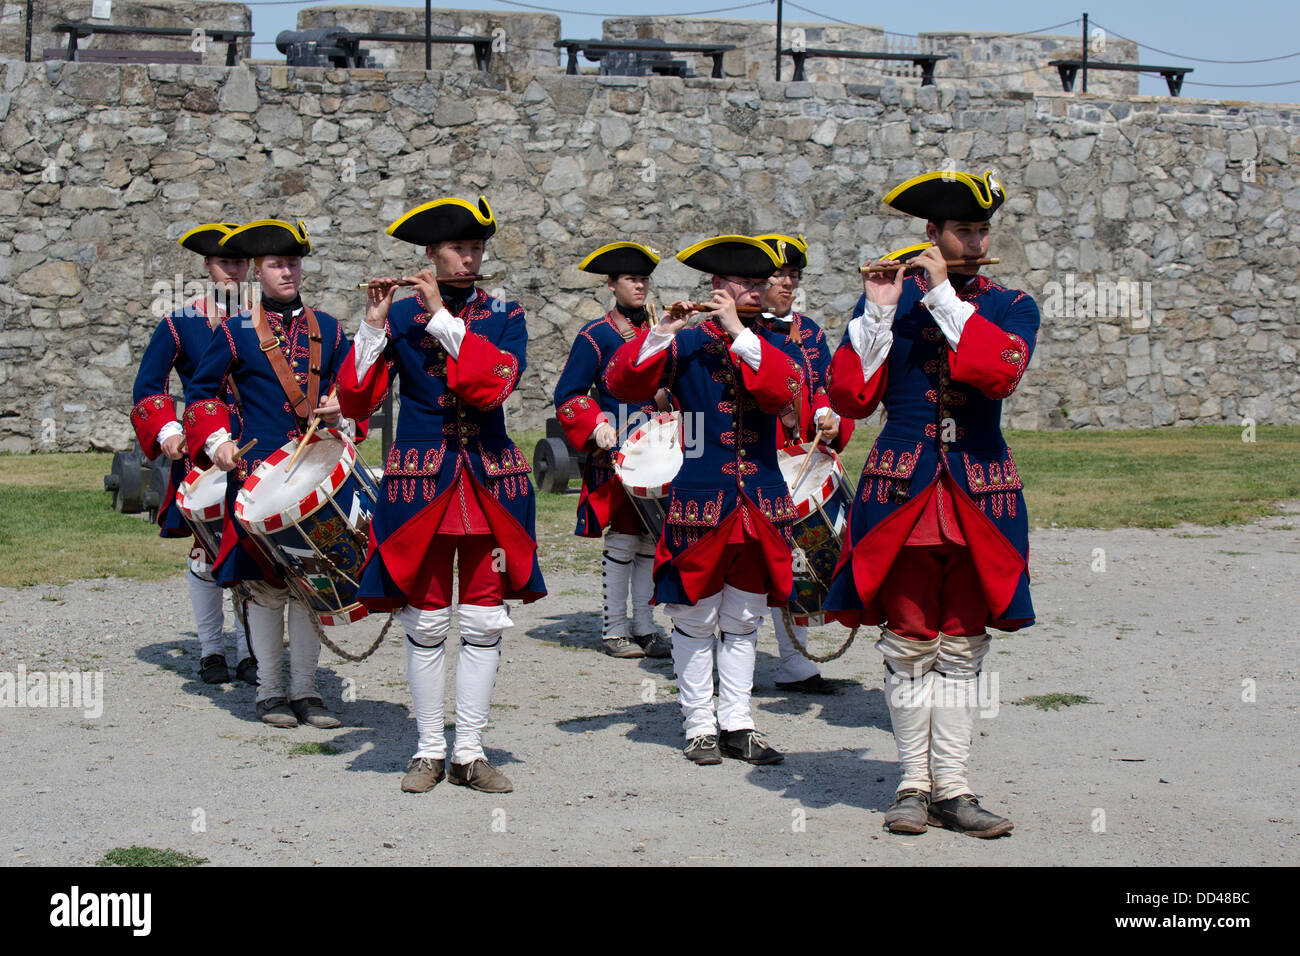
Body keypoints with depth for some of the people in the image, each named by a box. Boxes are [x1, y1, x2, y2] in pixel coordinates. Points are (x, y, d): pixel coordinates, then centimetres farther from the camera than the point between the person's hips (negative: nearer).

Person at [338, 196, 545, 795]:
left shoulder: (504, 318, 5)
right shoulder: (400, 316, 4)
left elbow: (494, 385, -16)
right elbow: (356, 401, -4)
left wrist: (442, 316, -17)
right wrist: (373, 326, -14)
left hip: (489, 480, 1)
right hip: (419, 480, -1)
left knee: (484, 621, 2)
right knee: (426, 622, 3)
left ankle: (469, 754, 11)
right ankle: (428, 751, 14)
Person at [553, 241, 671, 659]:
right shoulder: (596, 335, -4)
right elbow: (567, 396, -4)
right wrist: (597, 427, -17)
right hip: (616, 453, -5)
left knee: (651, 538, 7)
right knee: (622, 538, -4)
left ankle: (645, 627, 15)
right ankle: (614, 630, 5)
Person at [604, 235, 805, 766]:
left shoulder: (767, 344, 11)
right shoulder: (685, 344, 2)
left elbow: (786, 392, -11)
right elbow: (623, 384, -9)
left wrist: (740, 333, -17)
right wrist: (659, 335, -21)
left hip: (760, 500, 4)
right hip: (700, 499, -3)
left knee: (742, 622, 9)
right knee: (696, 620, 2)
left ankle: (737, 725, 15)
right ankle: (699, 726, 10)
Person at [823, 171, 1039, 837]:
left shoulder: (1011, 306, 6)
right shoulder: (888, 298, 6)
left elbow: (1000, 373, -16)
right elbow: (850, 397, -4)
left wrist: (943, 293, -16)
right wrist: (879, 311, -12)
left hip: (980, 496, 1)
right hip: (902, 489, -1)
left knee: (961, 648, 4)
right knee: (909, 643, 1)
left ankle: (951, 789, 9)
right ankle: (914, 784, 12)